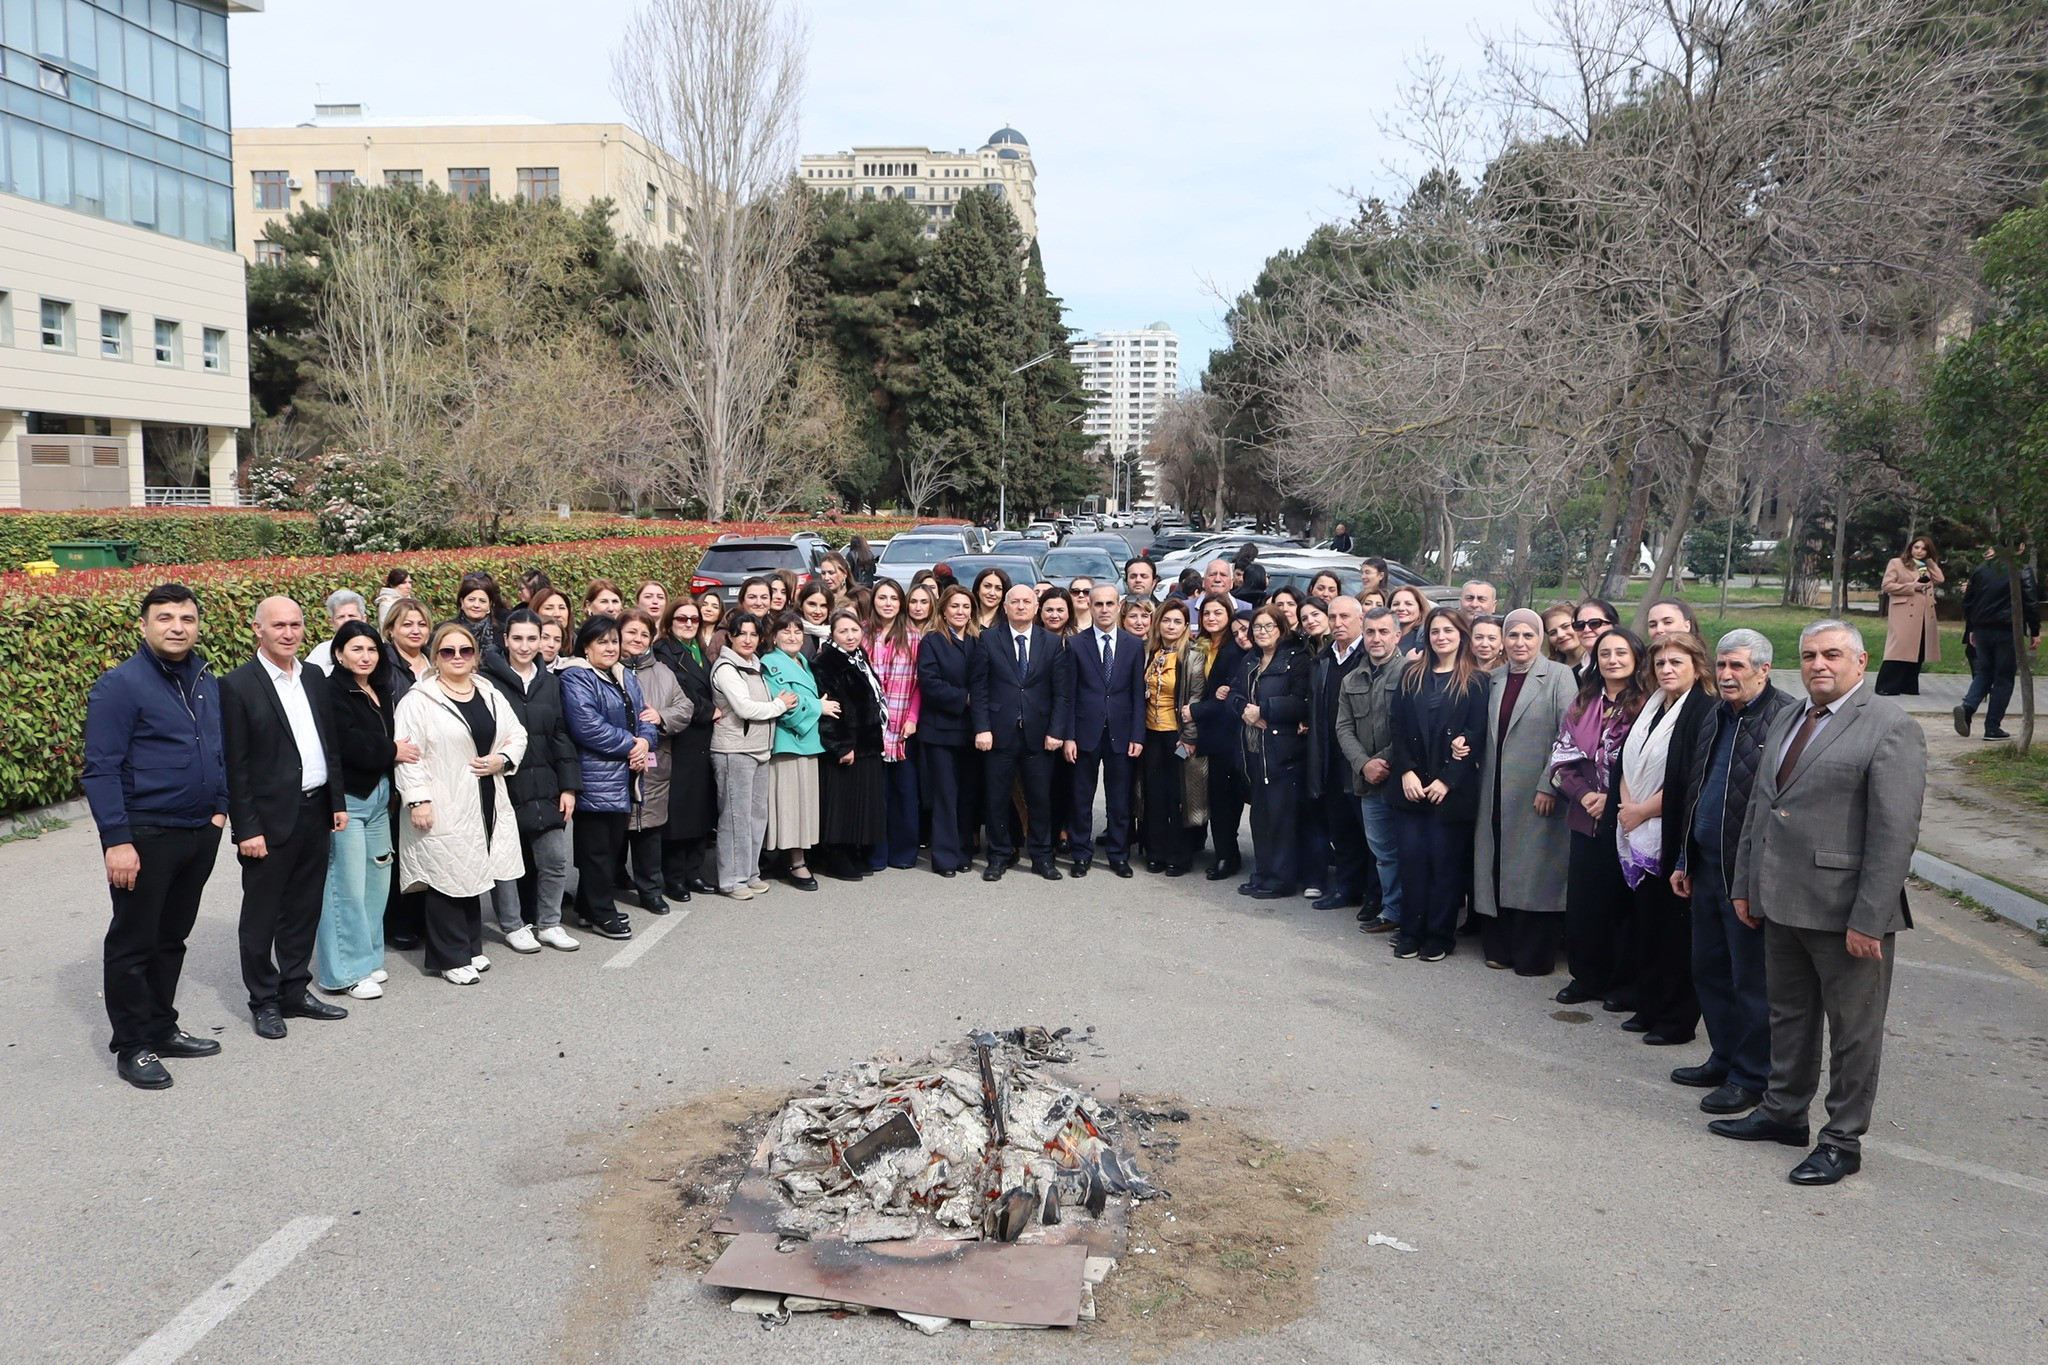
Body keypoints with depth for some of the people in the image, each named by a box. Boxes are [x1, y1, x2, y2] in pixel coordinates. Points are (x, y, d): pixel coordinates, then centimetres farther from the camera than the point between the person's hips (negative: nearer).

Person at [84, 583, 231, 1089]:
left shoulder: (207, 681, 9)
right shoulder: (121, 685, -12)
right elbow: (101, 769, -15)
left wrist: (219, 807, 11)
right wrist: (116, 840, -20)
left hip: (200, 833, 7)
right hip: (145, 836, -6)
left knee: (172, 938, 17)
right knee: (132, 943, 5)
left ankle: (162, 1028, 29)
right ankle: (132, 1046, 15)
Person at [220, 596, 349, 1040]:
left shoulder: (315, 678, 8)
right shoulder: (238, 685, -10)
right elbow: (235, 765, -12)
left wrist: (338, 802, 9)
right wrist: (246, 829, -14)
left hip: (315, 813, 6)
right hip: (270, 819, -6)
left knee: (304, 910, 15)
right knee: (261, 916, 8)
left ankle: (295, 992, 27)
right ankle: (264, 1001, 20)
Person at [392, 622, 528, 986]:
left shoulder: (490, 695, 11)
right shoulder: (419, 700, -8)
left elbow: (517, 734, 17)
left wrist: (502, 759, -3)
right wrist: (417, 799, -18)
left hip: (483, 802, 6)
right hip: (443, 807, -6)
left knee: (473, 875, 13)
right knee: (447, 879, -2)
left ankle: (471, 949, 26)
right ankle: (451, 958, 9)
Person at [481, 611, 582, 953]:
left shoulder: (551, 682, 10)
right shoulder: (489, 681, -6)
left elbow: (561, 735, 9)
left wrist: (569, 785, 4)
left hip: (544, 787, 4)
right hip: (503, 786, -4)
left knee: (555, 859, 5)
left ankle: (548, 922, 21)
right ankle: (512, 925, 21)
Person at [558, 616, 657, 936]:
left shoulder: (626, 678, 17)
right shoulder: (576, 679, -11)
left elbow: (644, 718, 15)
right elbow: (588, 727, -21)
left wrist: (645, 741, -8)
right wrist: (630, 744, -15)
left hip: (623, 777, 8)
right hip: (595, 779, -8)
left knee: (614, 843, 12)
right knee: (598, 847, -2)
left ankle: (589, 906, 24)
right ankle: (601, 914, 7)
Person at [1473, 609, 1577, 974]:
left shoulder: (1559, 676, -5)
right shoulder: (1493, 679, 12)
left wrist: (1548, 785, -15)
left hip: (1538, 794, -5)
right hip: (1496, 793, 5)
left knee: (1535, 873, 0)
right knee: (1497, 868, 9)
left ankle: (1534, 955, 11)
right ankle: (1501, 947, 20)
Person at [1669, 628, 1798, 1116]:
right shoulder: (1715, 717, 13)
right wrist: (1684, 860, 18)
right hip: (1707, 867, 8)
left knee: (1752, 980, 4)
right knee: (1709, 970, 17)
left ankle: (1751, 1076, 17)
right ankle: (1724, 1059, 31)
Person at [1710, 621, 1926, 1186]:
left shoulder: (1891, 728, -11)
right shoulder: (1784, 722, 13)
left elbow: (1896, 833, -16)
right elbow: (1758, 808, 17)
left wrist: (1868, 920, -19)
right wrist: (1745, 885, 13)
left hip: (1846, 911, -7)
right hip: (1783, 905, 7)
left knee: (1853, 1031, 7)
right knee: (1788, 1016, 19)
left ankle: (1843, 1140, 19)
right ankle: (1783, 1112, 34)